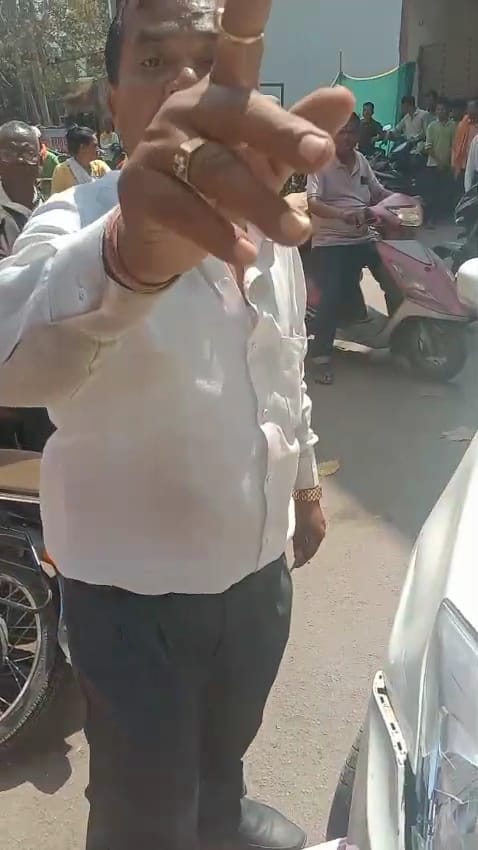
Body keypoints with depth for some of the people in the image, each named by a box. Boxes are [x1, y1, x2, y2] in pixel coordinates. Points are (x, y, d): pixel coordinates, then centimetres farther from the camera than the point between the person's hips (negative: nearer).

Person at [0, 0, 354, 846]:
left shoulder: (266, 222, -1)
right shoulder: (77, 221, -23)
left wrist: (304, 476, 20)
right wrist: (133, 249, -66)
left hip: (256, 558, 6)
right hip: (134, 584, -6)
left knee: (228, 736, 31)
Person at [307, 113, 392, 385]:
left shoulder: (361, 161, 12)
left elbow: (378, 192, 23)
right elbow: (312, 202, -22)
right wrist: (341, 214, -38)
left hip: (364, 239, 7)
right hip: (331, 242, -7)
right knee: (332, 297, -18)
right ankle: (323, 356, -9)